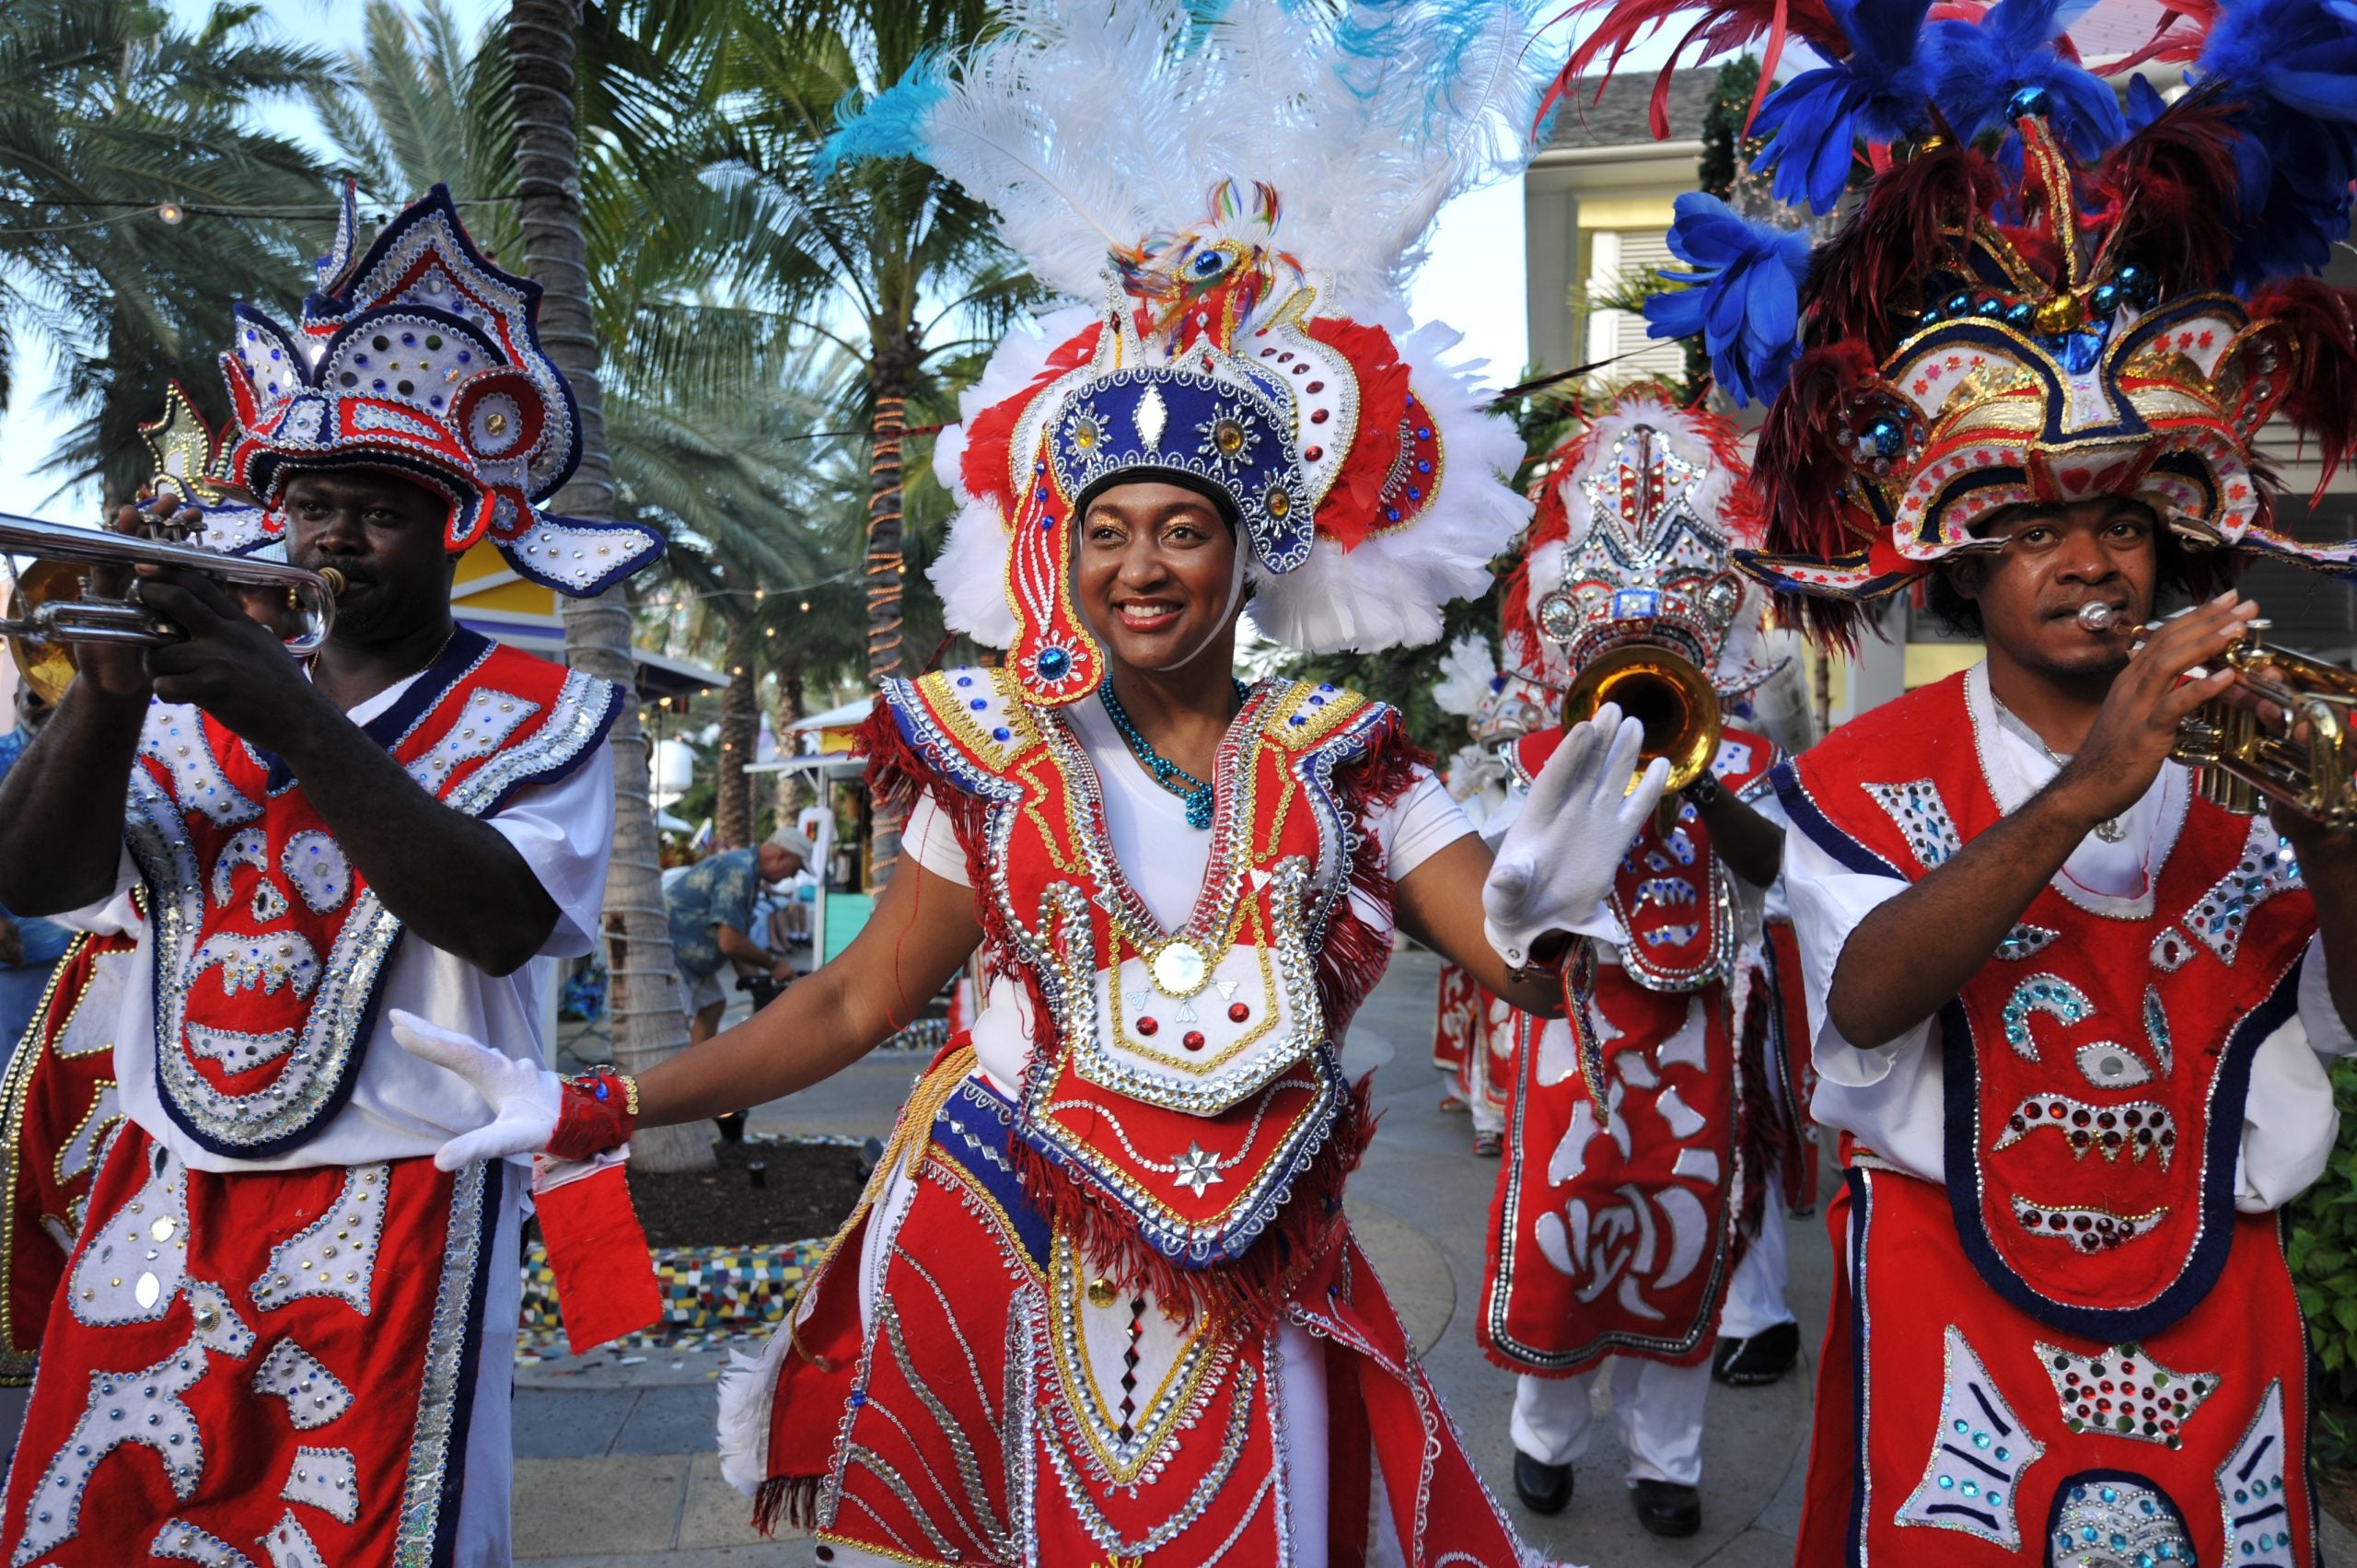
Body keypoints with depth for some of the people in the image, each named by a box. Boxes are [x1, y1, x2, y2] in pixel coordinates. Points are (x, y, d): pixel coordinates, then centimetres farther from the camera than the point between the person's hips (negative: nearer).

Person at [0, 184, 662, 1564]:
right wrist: (112, 686, -18)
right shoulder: (200, 702, 11)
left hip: (394, 1225, -4)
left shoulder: (537, 711, -2)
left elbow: (503, 919, -20)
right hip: (162, 1205, 5)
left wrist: (294, 721, -24)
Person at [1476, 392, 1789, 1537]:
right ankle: (1545, 1433, 27)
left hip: (1689, 1035, 2)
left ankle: (1664, 1456, 26)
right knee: (1556, 1231, 4)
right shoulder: (1542, 756, 1)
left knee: (1681, 1241, 9)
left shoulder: (1734, 761, 4)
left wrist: (1695, 778, -27)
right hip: (1577, 1025, -1)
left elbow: (1769, 865, -13)